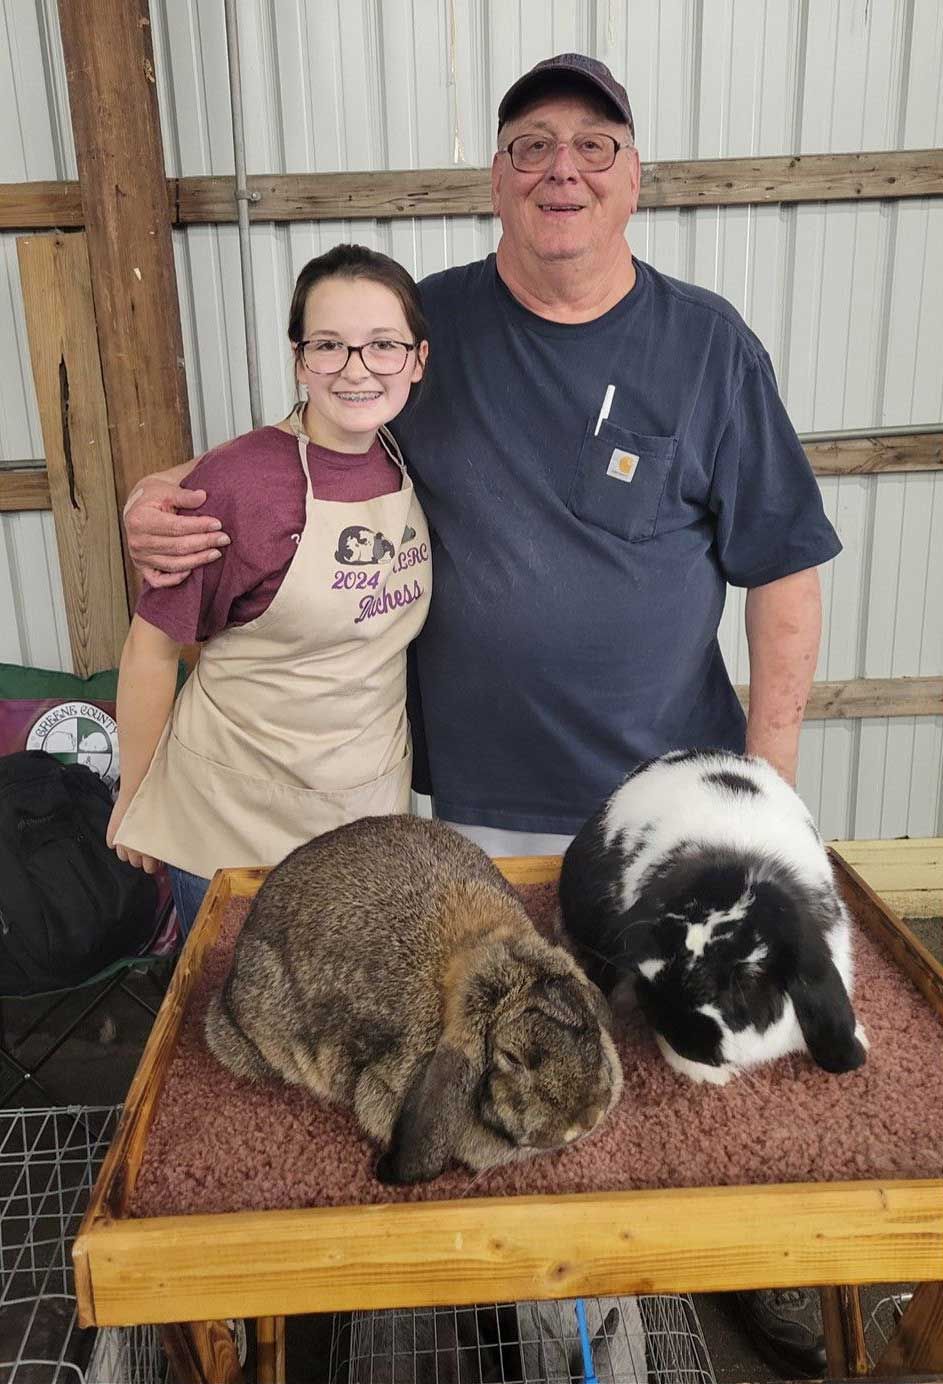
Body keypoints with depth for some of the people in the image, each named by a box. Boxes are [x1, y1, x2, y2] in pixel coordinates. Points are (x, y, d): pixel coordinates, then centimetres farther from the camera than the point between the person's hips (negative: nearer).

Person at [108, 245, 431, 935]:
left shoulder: (410, 462, -3)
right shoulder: (236, 481, -20)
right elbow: (153, 647, -11)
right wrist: (134, 801, -2)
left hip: (373, 807, 5)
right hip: (237, 824, -5)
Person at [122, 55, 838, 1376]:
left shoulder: (707, 342, -3)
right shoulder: (427, 323, 1)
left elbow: (784, 568, -2)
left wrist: (769, 778, -6)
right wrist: (166, 500, -8)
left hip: (671, 794, 0)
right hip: (485, 801, 1)